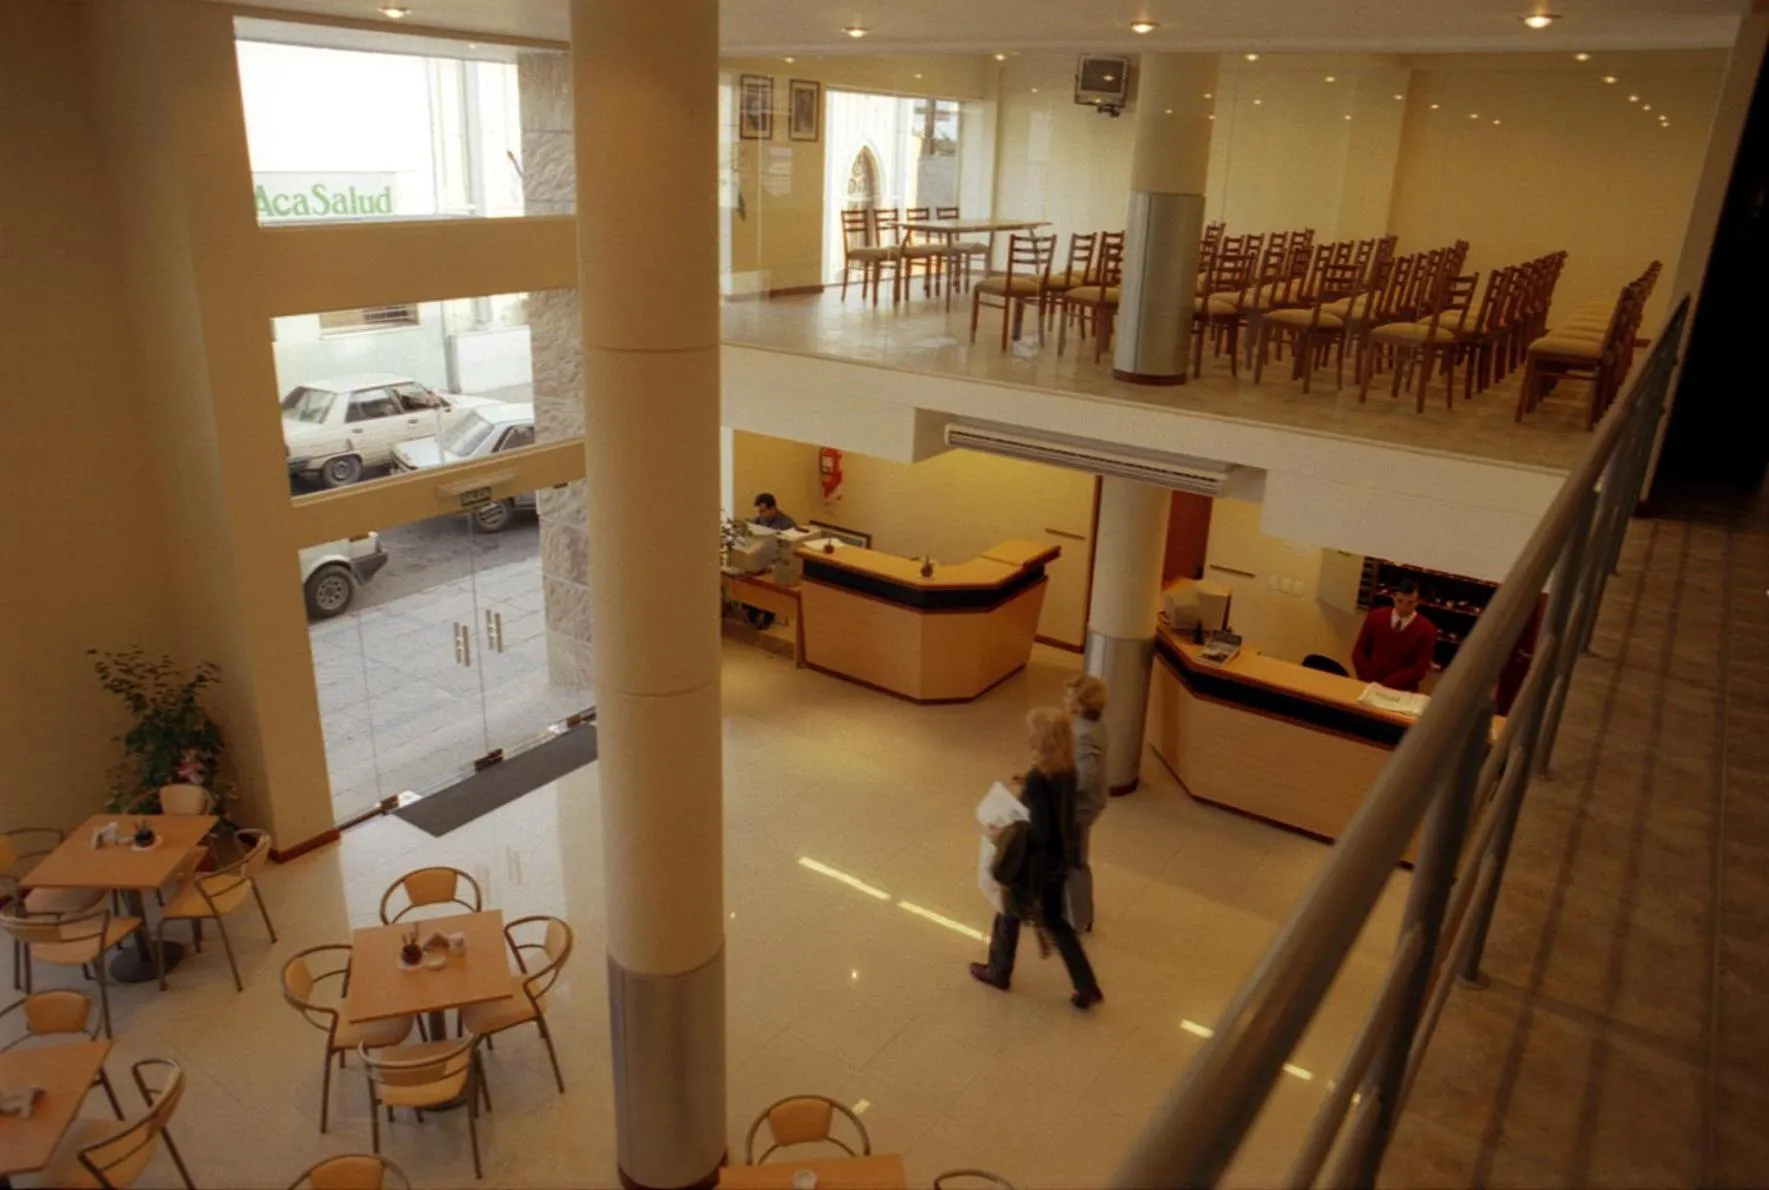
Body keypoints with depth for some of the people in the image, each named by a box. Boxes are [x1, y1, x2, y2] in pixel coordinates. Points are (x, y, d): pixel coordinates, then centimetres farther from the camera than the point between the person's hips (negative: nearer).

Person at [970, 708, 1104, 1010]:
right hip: (1060, 858, 7)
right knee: (1054, 920, 21)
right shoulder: (1067, 769, -5)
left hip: (1036, 862, -7)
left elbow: (1040, 833, -29)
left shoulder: (1038, 778, -30)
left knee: (1010, 913, 18)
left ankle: (998, 972, 41)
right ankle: (1087, 987, 24)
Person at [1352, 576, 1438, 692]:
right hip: (1369, 684, 2)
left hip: (1402, 691, -1)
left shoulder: (1426, 630, -4)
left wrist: (1385, 684, -15)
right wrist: (1370, 681, -8)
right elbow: (1358, 652, 5)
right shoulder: (1375, 617, 2)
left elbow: (1420, 669, -7)